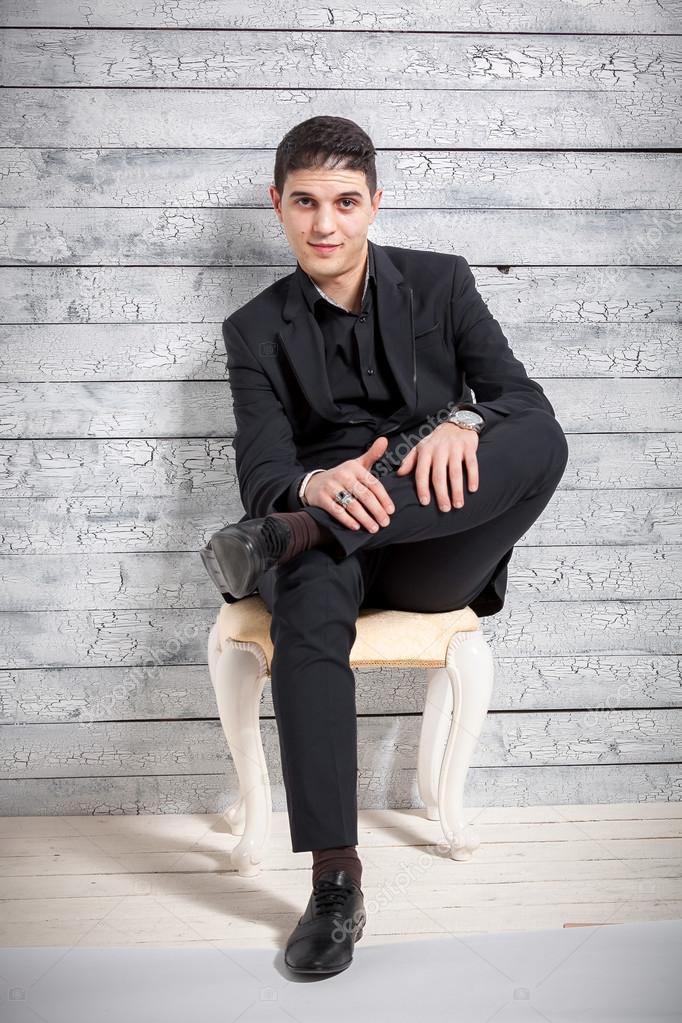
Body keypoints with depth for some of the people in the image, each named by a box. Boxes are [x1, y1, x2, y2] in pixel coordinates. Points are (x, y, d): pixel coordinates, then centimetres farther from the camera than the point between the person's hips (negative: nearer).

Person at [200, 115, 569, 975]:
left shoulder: (440, 282, 8)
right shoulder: (256, 331, 8)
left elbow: (527, 401, 0)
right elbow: (262, 474, -2)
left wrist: (463, 426, -25)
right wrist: (316, 483, -27)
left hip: (438, 554, 1)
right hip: (334, 545, 0)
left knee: (540, 440, -29)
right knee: (309, 607, -37)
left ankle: (278, 542, -30)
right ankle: (336, 886, -33)